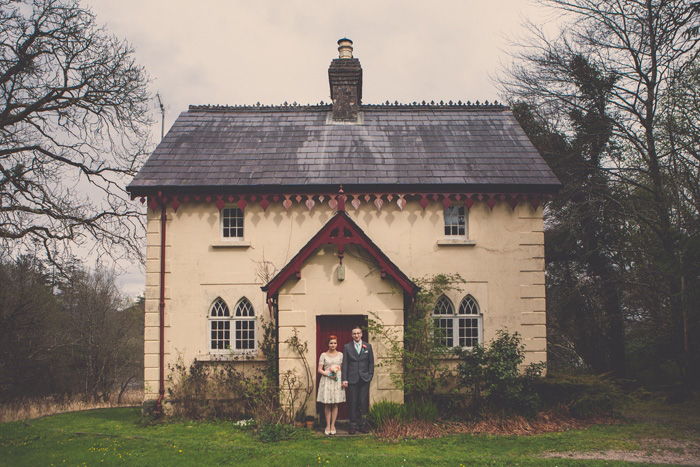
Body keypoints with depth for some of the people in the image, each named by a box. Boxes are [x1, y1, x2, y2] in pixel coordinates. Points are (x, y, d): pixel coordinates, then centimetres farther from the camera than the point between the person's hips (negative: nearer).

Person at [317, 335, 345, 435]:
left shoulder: (340, 355, 8)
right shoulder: (323, 355, 4)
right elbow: (319, 369, 3)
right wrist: (328, 374, -13)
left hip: (337, 381, 1)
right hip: (326, 381, -1)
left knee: (335, 404, 2)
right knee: (327, 404, 0)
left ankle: (333, 425, 9)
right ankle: (328, 425, 7)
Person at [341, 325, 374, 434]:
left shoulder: (368, 346, 8)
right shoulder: (347, 347, 4)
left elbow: (371, 362, 10)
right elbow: (345, 364, 2)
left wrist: (370, 375, 1)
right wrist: (344, 379, -5)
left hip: (364, 379, 1)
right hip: (352, 379, -1)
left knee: (364, 402, 2)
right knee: (353, 403, 1)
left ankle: (363, 425, 11)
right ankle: (353, 426, 9)